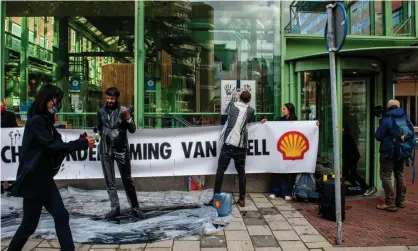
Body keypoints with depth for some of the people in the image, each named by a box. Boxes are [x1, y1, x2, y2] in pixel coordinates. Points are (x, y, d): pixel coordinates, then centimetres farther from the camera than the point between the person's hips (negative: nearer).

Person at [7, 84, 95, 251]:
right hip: (33, 179, -9)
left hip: (44, 177, 9)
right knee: (30, 223, 2)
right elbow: (52, 146, -22)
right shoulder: (36, 120, -14)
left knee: (61, 215, 6)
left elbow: (56, 146, 11)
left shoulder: (45, 121, 14)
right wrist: (82, 143, -21)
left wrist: (80, 142, -3)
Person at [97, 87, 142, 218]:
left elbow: (132, 130, -8)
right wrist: (103, 137, 14)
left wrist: (128, 117, -20)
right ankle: (115, 208, 14)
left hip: (121, 149, -3)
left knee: (127, 179, 1)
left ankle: (135, 207, 11)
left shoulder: (125, 110, -3)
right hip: (105, 150, 3)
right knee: (109, 180, 6)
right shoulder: (101, 111, 6)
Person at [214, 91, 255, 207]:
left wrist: (233, 99, 48)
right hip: (241, 146, 1)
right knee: (241, 172, 12)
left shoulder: (232, 105, 9)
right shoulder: (251, 110, 7)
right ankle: (242, 199, 14)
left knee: (220, 170, 4)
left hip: (228, 143, -1)